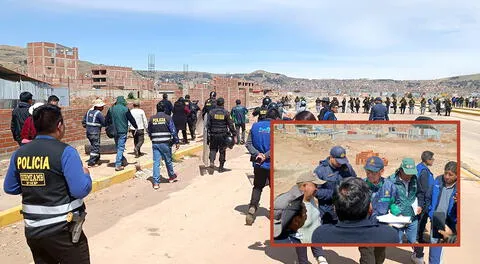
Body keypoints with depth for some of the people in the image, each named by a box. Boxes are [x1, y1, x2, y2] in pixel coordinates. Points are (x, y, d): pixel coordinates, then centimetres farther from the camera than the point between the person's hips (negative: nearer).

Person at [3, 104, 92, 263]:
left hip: (32, 231, 6)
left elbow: (10, 188, 11)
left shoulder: (19, 153, 0)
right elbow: (81, 190, -19)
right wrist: (86, 174, -1)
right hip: (63, 231, -5)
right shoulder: (65, 152, -16)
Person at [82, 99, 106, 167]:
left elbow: (83, 122, 13)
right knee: (95, 147, -1)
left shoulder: (89, 111, 8)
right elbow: (105, 123, -10)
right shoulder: (99, 113, -15)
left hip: (88, 132, 8)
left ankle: (97, 160, 33)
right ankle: (91, 163, -2)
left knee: (94, 146, 21)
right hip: (95, 133, -8)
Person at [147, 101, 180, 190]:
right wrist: (176, 142, 2)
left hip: (155, 143, 2)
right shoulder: (168, 118, -6)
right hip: (165, 143, -2)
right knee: (168, 161, 15)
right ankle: (172, 176, 36)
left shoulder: (152, 118, 4)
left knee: (156, 162, 3)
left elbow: (149, 131, 13)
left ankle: (156, 182, 0)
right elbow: (173, 131, -7)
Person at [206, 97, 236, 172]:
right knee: (222, 151, 9)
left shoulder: (211, 112, 0)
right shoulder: (226, 113, -4)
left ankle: (211, 161, -9)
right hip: (223, 135, -1)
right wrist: (234, 135, 1)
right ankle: (221, 167, 13)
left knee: (213, 149, 16)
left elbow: (208, 124, 0)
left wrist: (208, 133, 7)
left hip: (213, 134, 1)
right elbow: (230, 125, -3)